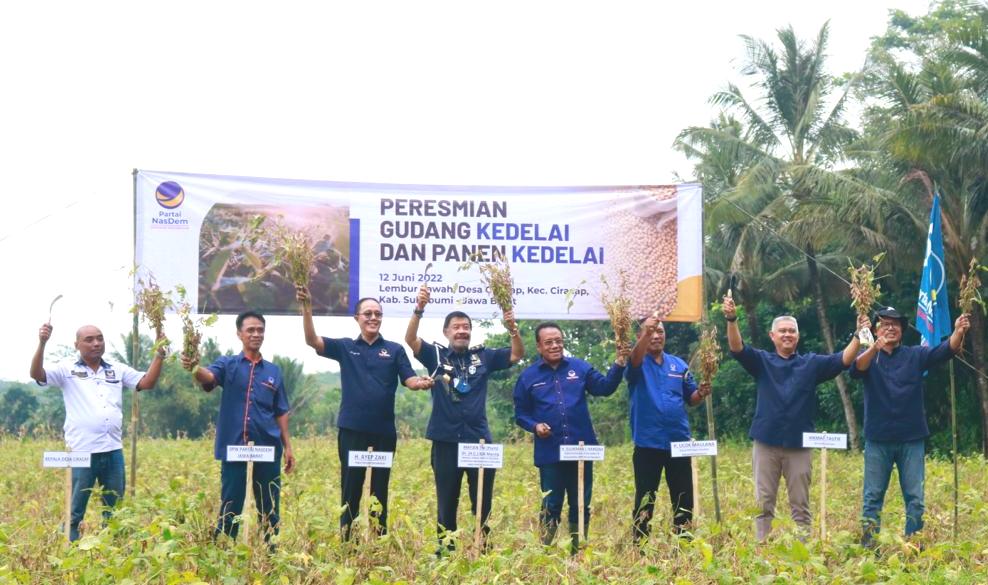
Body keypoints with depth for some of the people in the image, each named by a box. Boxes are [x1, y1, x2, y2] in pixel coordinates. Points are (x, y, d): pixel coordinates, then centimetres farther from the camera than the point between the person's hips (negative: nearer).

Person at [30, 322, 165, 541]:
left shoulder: (118, 370, 14)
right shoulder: (67, 370, 3)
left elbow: (147, 383, 8)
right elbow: (36, 374, -9)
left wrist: (159, 354, -3)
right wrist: (42, 344, -22)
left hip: (113, 451, 4)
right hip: (82, 452, -4)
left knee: (115, 511, 13)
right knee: (75, 512, 3)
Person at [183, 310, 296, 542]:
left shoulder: (274, 371, 12)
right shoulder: (227, 364, 4)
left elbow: (281, 413, 15)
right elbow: (208, 377, -19)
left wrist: (288, 446, 9)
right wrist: (194, 368, -42)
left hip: (268, 447, 2)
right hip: (234, 446, -2)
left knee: (269, 508, 7)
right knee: (230, 506, 2)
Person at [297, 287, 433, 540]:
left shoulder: (395, 350, 6)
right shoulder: (344, 347, 5)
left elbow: (410, 380, -1)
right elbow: (312, 340, -6)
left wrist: (422, 383, -26)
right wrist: (306, 307, -20)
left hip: (384, 431, 1)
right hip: (352, 429, 0)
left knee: (380, 489, 8)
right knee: (350, 488, 5)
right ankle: (346, 542, 12)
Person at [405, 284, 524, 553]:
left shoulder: (483, 356, 7)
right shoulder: (436, 355, 2)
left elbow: (518, 354, 2)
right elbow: (410, 340, -12)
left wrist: (512, 328, -17)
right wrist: (419, 310, -29)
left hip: (479, 439, 1)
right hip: (446, 440, -1)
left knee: (483, 502, 7)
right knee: (446, 503, 9)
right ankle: (445, 551, 18)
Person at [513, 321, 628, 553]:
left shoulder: (580, 368, 6)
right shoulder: (529, 376, 4)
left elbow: (604, 387, -1)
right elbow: (520, 414, 7)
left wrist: (618, 364, -15)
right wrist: (535, 426, -12)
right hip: (550, 454, -1)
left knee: (581, 506, 9)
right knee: (551, 506, 5)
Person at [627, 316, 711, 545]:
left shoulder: (679, 364, 10)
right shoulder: (639, 364, -2)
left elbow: (690, 399, 12)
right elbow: (634, 359, -28)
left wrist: (701, 393, -12)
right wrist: (645, 334, -46)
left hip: (679, 442, 4)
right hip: (647, 444, -3)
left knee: (684, 499, 8)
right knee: (645, 500, 4)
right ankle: (639, 544, 12)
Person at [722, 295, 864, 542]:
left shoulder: (812, 363, 8)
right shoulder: (762, 361, 6)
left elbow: (843, 360, -2)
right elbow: (737, 349, -9)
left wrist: (858, 335, -18)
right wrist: (732, 319, -26)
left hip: (799, 444, 0)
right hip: (766, 443, 0)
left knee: (800, 505, 6)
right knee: (764, 504, 4)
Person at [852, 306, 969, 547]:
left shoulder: (916, 355, 5)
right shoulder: (870, 357, 1)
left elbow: (945, 351, -11)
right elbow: (856, 369, -21)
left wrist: (958, 333, -34)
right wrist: (875, 347, -41)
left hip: (911, 439, 1)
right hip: (878, 439, -1)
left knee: (915, 498, 4)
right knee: (872, 496, 4)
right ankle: (868, 544, 9)